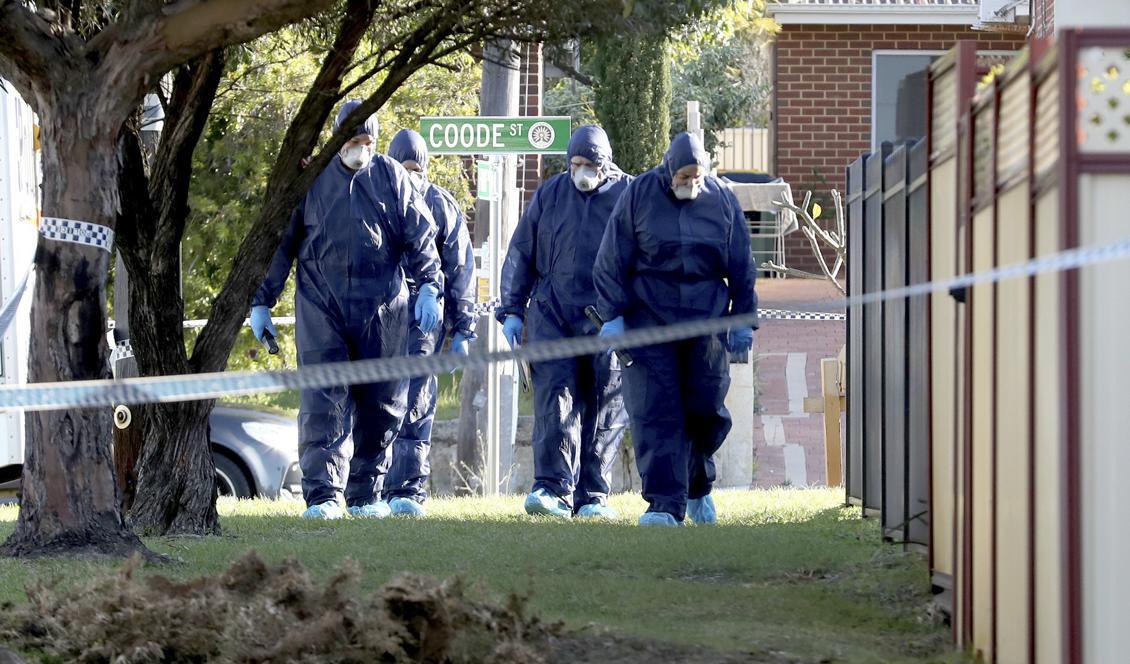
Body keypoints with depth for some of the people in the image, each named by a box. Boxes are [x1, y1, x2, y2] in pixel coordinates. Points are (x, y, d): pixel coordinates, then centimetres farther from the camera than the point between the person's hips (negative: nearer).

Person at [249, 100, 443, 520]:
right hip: (321, 308, -1)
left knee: (380, 405, 5)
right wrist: (261, 301, 6)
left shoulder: (391, 178, 8)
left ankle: (363, 494, 15)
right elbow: (280, 244, 9)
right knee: (324, 404, -10)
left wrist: (429, 288, -7)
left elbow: (420, 237, 7)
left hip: (381, 309, 1)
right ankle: (324, 496, -14)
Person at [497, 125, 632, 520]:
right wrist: (512, 311, 10)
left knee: (603, 410, 0)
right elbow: (520, 255, 15)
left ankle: (592, 497, 6)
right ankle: (553, 490, -16)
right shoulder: (549, 195, 10)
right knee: (555, 400, -10)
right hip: (552, 315, 1)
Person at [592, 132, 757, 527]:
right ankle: (666, 505, -12)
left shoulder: (722, 201, 5)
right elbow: (612, 261, 0)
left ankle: (698, 487, 27)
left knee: (707, 410, 1)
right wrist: (613, 315, -5)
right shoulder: (639, 195, -1)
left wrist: (743, 320, 10)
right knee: (655, 413, -10)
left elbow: (742, 268, 12)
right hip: (649, 317, -2)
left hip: (706, 321, 2)